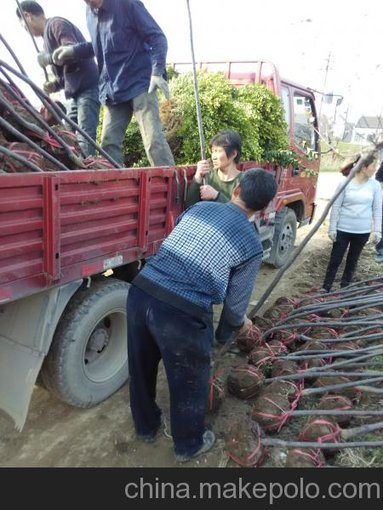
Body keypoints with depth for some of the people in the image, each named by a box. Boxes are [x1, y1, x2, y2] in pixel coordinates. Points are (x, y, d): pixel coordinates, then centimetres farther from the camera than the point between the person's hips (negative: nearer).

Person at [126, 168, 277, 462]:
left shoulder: (199, 207, 13)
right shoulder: (252, 246, 2)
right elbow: (234, 302, 9)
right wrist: (239, 324, 31)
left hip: (140, 292, 6)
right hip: (182, 313, -5)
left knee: (141, 368, 27)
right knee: (190, 382, 21)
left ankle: (146, 426, 54)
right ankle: (189, 445, 46)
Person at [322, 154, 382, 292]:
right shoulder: (345, 183, -9)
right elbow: (336, 206, -6)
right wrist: (332, 228, -7)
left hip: (363, 231, 3)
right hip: (343, 229, -3)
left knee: (352, 260, 14)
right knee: (335, 260, 4)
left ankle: (344, 288, 29)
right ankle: (326, 288, 16)